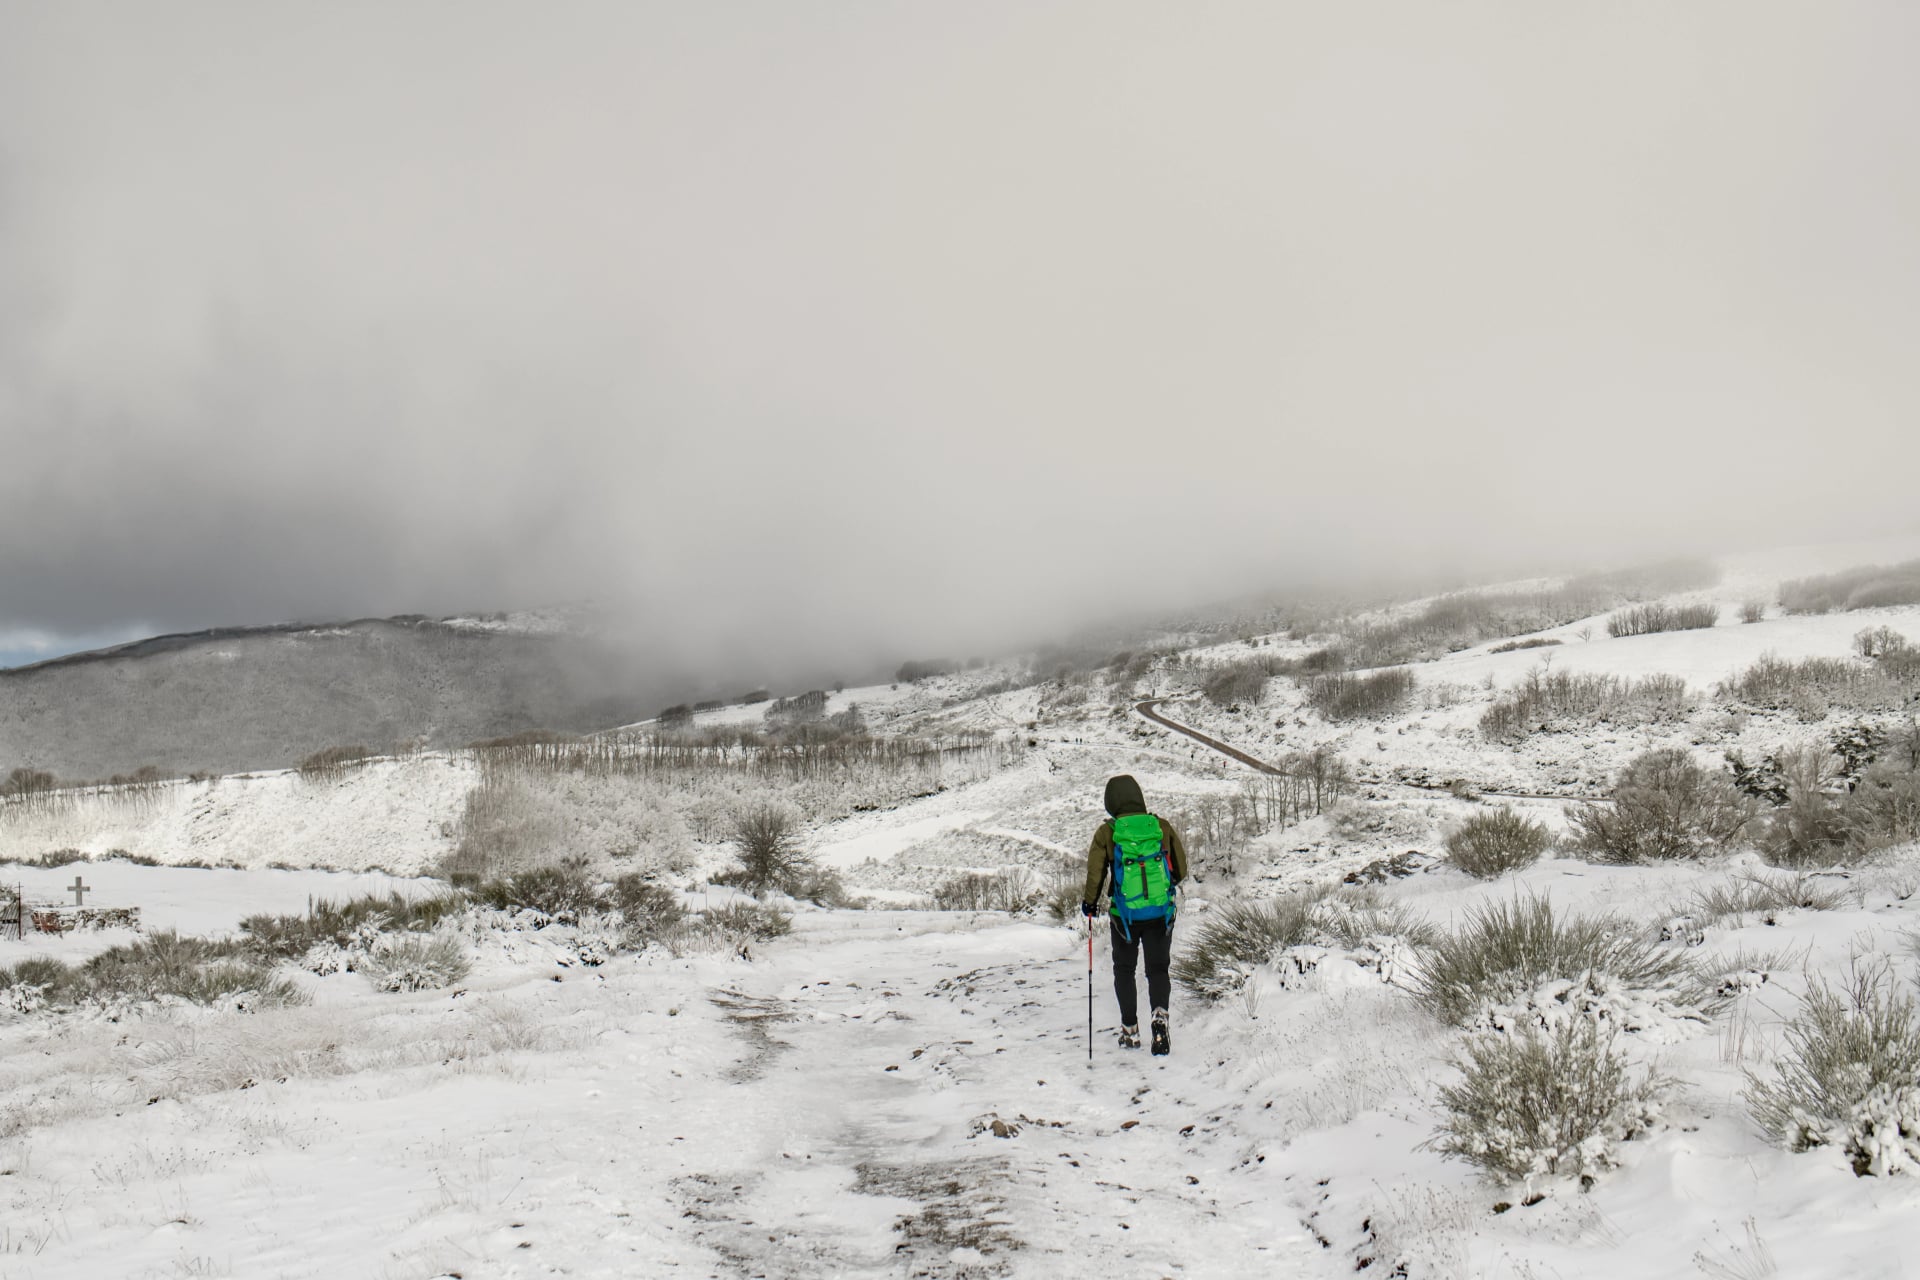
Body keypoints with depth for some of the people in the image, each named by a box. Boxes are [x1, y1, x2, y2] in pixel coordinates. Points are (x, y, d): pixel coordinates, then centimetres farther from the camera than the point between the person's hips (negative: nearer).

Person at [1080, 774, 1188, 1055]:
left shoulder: (1106, 833, -8)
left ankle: (1130, 1029, 13)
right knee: (1158, 968, 12)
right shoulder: (1162, 827, -3)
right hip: (1162, 914, 1)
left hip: (1124, 914, -1)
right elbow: (1181, 868, 4)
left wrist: (1089, 904, 11)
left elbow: (1095, 874, -6)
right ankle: (1160, 1013, -15)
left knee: (1124, 969, 17)